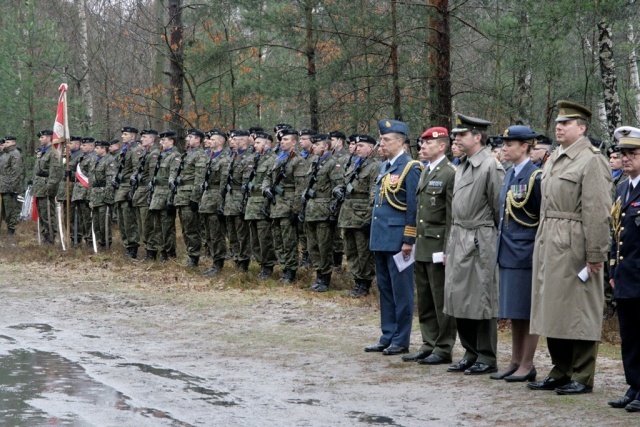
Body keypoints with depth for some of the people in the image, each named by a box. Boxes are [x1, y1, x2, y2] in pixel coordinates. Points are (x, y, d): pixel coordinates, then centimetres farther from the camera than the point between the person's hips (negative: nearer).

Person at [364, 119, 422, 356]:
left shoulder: (410, 168, -11)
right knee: (385, 289, 13)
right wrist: (375, 235, 18)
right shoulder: (385, 167, 15)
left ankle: (401, 341, 5)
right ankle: (388, 337, 21)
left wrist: (408, 240, -16)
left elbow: (413, 208, -14)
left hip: (397, 238, -9)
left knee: (401, 290, -1)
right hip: (381, 238, 9)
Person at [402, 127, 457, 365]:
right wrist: (413, 241, 15)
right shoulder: (425, 172, 15)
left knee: (442, 300, -2)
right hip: (422, 246, 9)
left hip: (438, 246, -9)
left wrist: (447, 249, -17)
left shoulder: (450, 174, -11)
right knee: (424, 300, 13)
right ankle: (429, 344, 21)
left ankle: (444, 348, 5)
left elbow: (452, 216, -14)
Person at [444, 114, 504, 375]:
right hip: (459, 240, 9)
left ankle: (487, 358, 6)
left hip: (480, 242, -9)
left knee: (482, 301, -3)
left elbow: (499, 209, -11)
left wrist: (499, 242, -8)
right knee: (458, 298, 11)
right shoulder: (462, 168, 15)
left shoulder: (491, 167, -12)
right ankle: (471, 353, 21)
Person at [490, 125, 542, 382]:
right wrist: (502, 243, 17)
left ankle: (527, 365, 4)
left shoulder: (536, 177, -12)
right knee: (513, 311, 13)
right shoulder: (510, 175, 13)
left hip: (527, 252, -8)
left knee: (527, 310, -2)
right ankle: (515, 362, 20)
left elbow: (544, 218, -12)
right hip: (508, 251, 8)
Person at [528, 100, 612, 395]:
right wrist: (542, 243, 16)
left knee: (578, 312, -2)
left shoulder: (591, 161, -10)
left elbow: (597, 212, -16)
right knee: (552, 311, 13)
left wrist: (595, 255, -19)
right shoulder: (554, 159, 16)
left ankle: (582, 378, 6)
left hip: (574, 246, -9)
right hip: (548, 245, 9)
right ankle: (560, 373, 23)